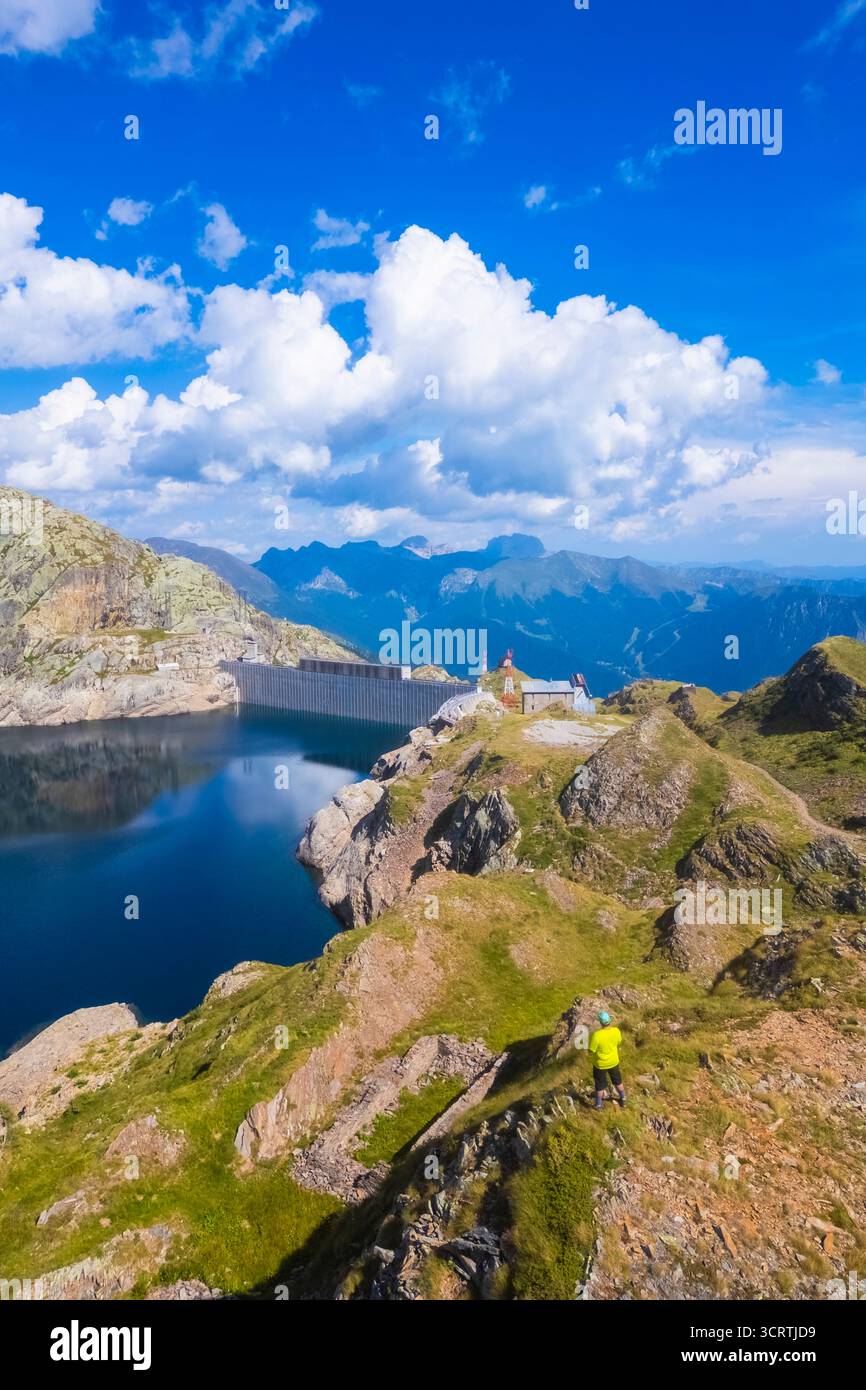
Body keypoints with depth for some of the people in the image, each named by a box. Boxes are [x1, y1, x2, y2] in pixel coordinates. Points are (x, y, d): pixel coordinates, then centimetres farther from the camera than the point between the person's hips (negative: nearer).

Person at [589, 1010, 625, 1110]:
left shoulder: (596, 1035, -36)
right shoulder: (616, 1031, -22)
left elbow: (591, 1052, -23)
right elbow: (618, 1043, 0)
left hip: (600, 1064, -3)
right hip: (613, 1062, 3)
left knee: (600, 1085, 21)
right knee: (618, 1081, 29)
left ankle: (599, 1105, 39)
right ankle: (623, 1099, 49)